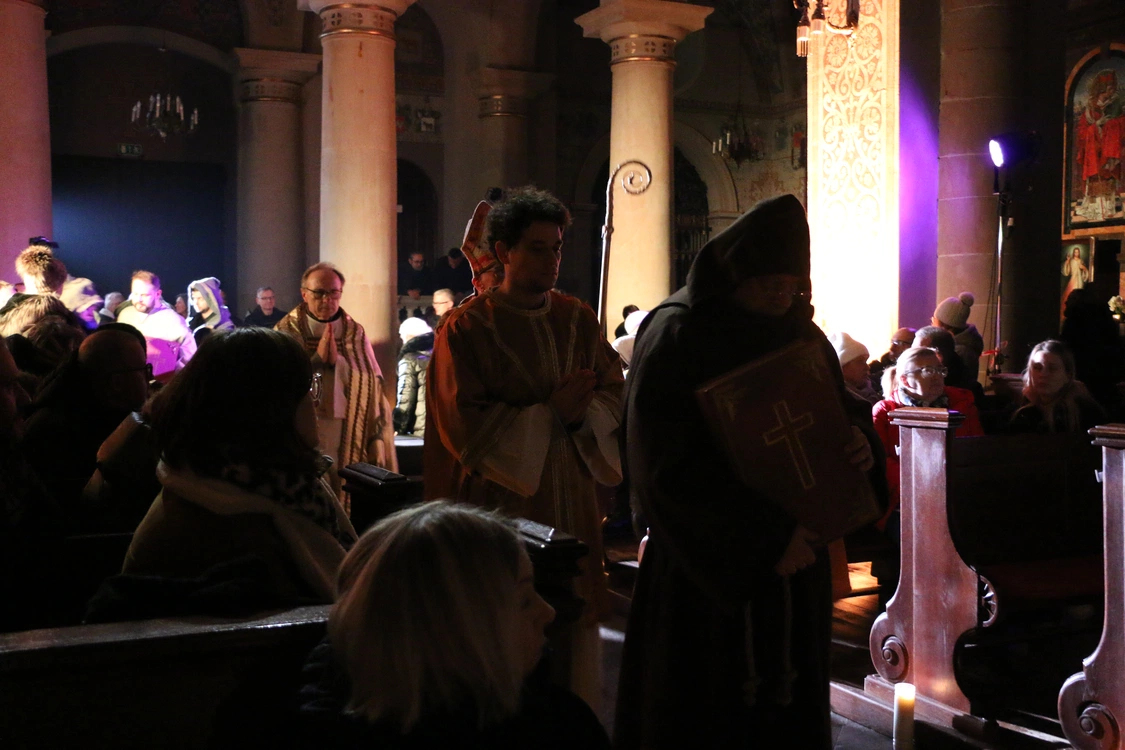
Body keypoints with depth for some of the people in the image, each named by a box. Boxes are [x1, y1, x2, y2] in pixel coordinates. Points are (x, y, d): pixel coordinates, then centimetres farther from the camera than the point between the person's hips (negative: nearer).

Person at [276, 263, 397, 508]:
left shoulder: (355, 333, 6)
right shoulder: (286, 332, 0)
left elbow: (372, 384, 1)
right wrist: (318, 359, -15)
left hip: (349, 439, 2)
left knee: (348, 493, 1)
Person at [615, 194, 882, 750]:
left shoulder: (801, 334, 7)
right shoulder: (677, 336, -11)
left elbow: (843, 411, 16)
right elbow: (669, 466, -18)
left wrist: (860, 440, -9)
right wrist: (765, 537, -21)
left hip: (792, 562, 5)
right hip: (706, 571, -5)